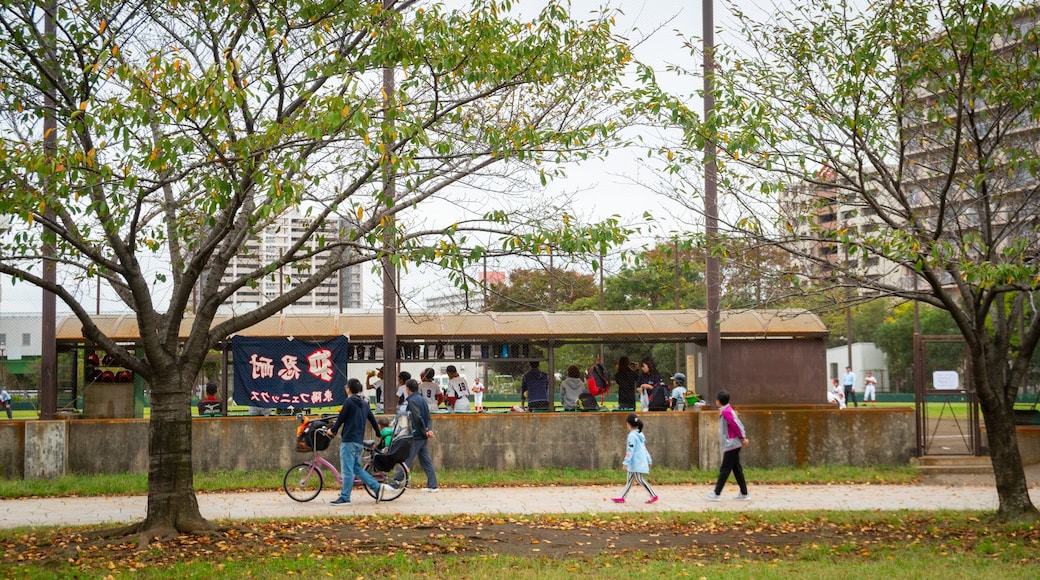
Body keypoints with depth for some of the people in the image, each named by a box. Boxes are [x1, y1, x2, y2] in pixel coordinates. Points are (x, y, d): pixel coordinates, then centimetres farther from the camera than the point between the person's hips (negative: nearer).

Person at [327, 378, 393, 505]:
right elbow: (373, 420, 19)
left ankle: (345, 498, -1)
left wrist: (332, 430, 11)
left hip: (349, 441, -8)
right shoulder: (365, 403, 13)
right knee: (357, 468, 15)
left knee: (347, 470, -4)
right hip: (360, 442, 8)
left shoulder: (349, 402, -9)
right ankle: (377, 487, 6)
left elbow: (341, 418, -6)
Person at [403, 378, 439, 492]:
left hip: (415, 436, -8)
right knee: (426, 461, 10)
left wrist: (426, 431, -10)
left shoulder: (411, 400, -13)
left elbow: (418, 418, -19)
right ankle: (433, 486, 9)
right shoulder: (423, 399, 13)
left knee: (406, 460, -4)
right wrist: (429, 429, -3)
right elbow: (428, 417, 10)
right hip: (423, 437, 8)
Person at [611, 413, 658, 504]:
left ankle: (654, 496, -4)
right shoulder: (640, 434, 14)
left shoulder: (632, 436, -15)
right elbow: (644, 448, 20)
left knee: (640, 480, -6)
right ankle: (622, 497, 11)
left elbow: (630, 450, -19)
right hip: (641, 461, 10)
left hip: (636, 463, -10)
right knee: (629, 480, 10)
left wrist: (626, 462, -17)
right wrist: (649, 460, 23)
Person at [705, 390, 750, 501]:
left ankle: (717, 493, -1)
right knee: (736, 469, 10)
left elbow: (736, 425, -17)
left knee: (725, 469, -5)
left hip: (730, 445, -10)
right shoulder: (728, 410, 14)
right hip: (734, 445, 10)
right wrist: (743, 437, 7)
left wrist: (742, 438, -7)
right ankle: (744, 494, 12)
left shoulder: (726, 412, -16)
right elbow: (737, 424, 14)